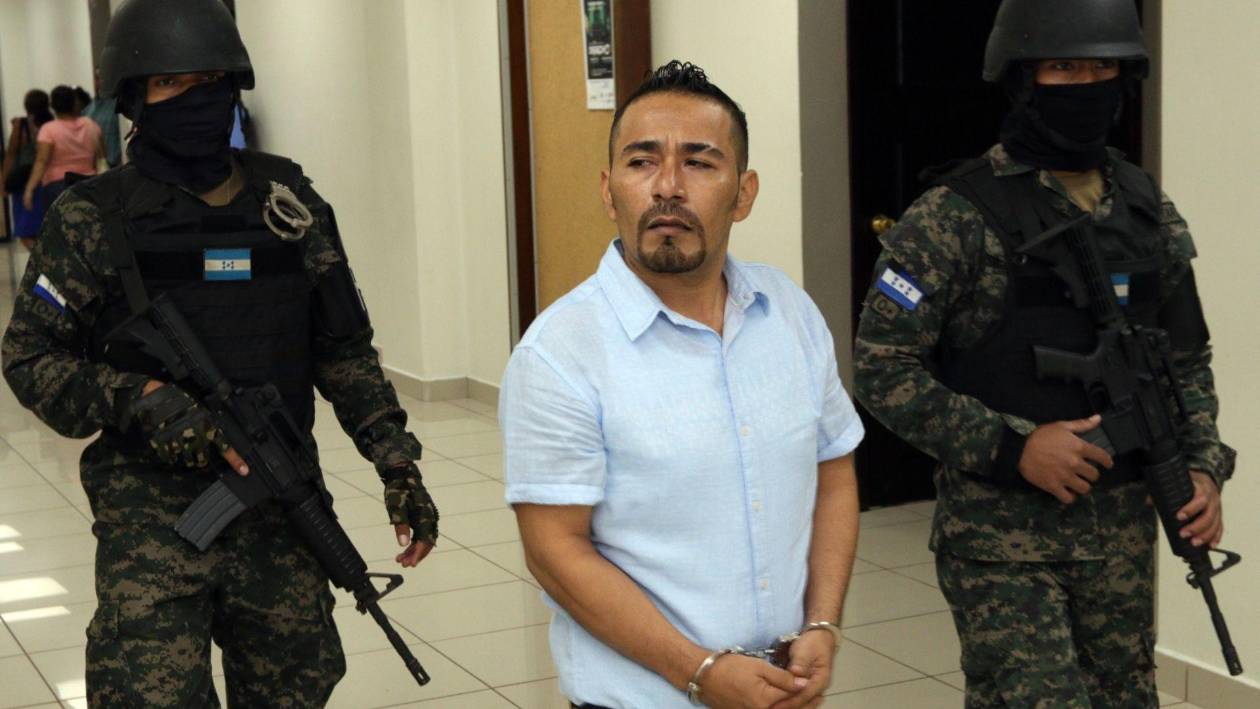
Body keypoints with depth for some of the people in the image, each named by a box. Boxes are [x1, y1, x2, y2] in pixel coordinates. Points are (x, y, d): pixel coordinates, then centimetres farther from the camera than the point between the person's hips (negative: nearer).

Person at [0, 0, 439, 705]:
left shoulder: (290, 203, 5)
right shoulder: (96, 221, -4)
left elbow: (342, 348, 9)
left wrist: (399, 462, 1)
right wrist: (141, 400, -18)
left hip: (280, 510, 3)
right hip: (152, 516, -3)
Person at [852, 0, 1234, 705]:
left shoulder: (1150, 212, 7)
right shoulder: (957, 216, -11)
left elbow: (1188, 359, 16)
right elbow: (881, 366, -13)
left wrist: (1204, 464, 0)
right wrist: (1011, 446, -19)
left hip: (1122, 531, 6)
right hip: (1001, 536, -5)